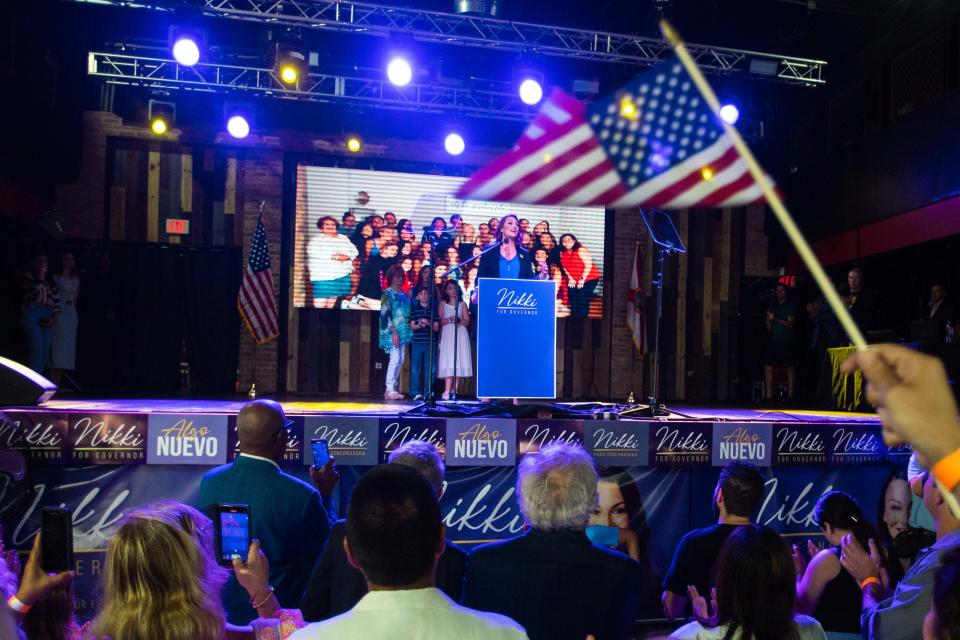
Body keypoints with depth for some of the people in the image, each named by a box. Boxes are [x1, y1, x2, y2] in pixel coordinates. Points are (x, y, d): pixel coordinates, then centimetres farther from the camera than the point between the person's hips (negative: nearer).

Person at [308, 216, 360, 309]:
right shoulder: (316, 239, 3)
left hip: (342, 275, 4)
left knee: (332, 300, 5)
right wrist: (334, 256, -14)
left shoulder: (344, 239, 17)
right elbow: (314, 254, -14)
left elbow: (354, 252, 9)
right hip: (322, 275, -4)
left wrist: (346, 256, -14)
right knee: (320, 303, -12)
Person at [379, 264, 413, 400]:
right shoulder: (388, 293, -4)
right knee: (395, 359, -13)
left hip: (403, 331, 7)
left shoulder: (403, 293, 17)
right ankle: (390, 390, -9)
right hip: (393, 332, -7)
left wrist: (409, 330, 13)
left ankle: (392, 388, 9)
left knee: (400, 361, 4)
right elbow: (386, 313, -11)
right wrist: (393, 332, -18)